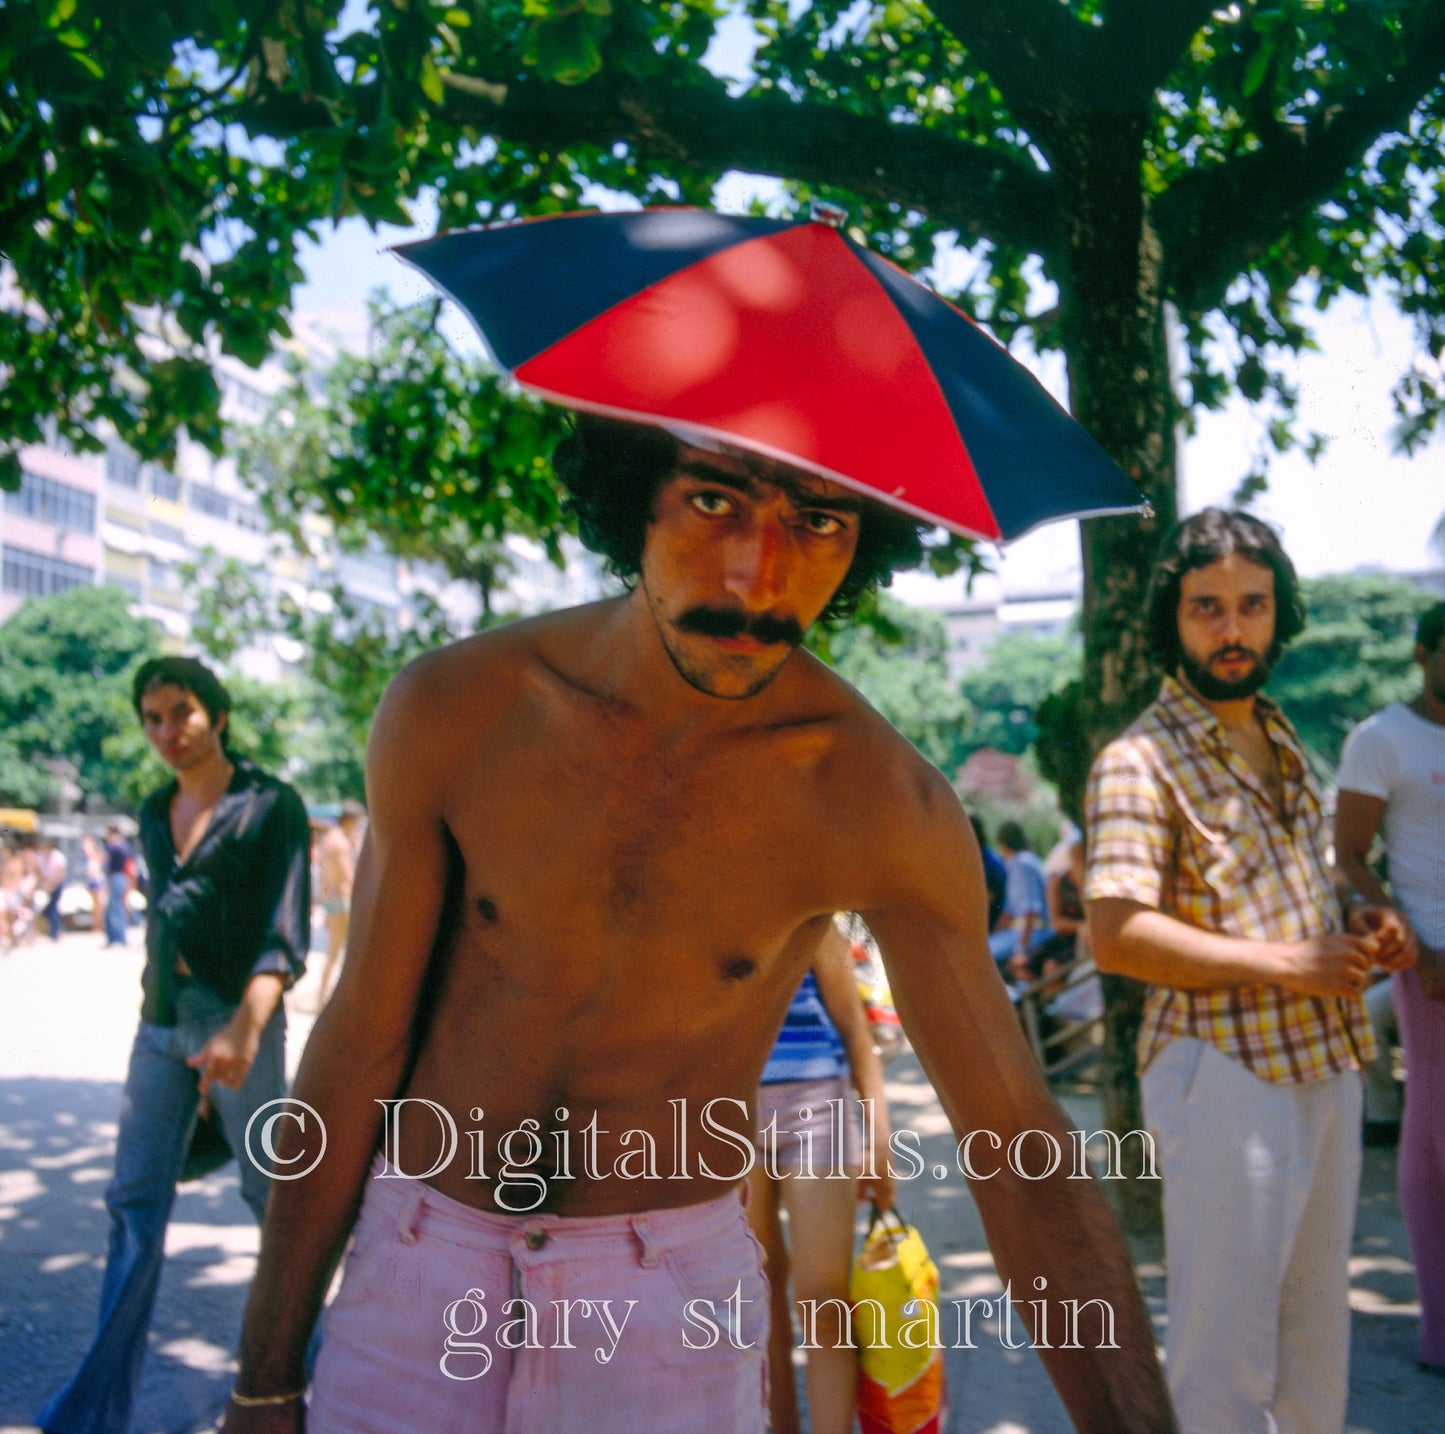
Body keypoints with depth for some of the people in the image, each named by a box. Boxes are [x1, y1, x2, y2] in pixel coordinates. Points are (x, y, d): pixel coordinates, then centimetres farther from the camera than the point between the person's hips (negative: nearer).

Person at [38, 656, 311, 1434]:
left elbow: (286, 930, -17)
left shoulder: (270, 805, -8)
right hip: (161, 1020, 6)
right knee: (134, 1203, 2)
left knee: (270, 1190, 6)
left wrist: (244, 1028, -30)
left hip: (238, 1015, -5)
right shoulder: (155, 813, 10)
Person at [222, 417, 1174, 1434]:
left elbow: (1026, 1157, -14)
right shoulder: (451, 711, -13)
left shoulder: (882, 799, -17)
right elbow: (360, 1045, -6)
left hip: (673, 1298, -1)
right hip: (420, 1265, 1)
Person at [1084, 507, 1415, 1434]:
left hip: (1326, 1067, 8)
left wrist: (1360, 936, 5)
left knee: (1318, 1346, 18)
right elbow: (1117, 934, -22)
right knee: (1226, 1358, -2)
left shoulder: (1285, 747, 16)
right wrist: (1285, 964, -23)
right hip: (1226, 1073, -8)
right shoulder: (1140, 762, -11)